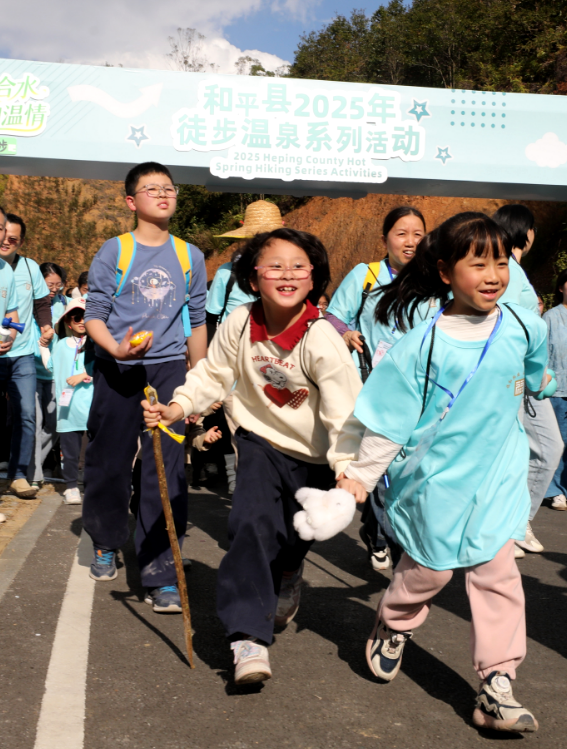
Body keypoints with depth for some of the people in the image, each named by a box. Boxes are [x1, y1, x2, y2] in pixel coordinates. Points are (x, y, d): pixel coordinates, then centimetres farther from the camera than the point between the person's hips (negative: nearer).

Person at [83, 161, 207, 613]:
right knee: (109, 462, 9)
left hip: (169, 370, 1)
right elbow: (94, 316, -1)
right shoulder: (114, 252, 0)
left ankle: (161, 576, -4)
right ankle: (106, 545, 35)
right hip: (116, 371, -1)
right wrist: (116, 348, -22)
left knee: (167, 470, -7)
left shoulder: (190, 256, 9)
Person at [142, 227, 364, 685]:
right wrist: (177, 407, -13)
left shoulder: (321, 341, -26)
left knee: (295, 539, 13)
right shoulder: (240, 325, -14)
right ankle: (249, 638, -20)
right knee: (251, 523, -21)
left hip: (313, 457, -1)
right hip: (260, 440, 1)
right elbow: (213, 374, 1)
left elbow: (345, 412, -27)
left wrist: (348, 468, -37)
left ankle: (287, 580, 53)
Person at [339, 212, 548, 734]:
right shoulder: (425, 344, -15)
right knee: (429, 568, 11)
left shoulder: (524, 327, -5)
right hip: (439, 478, -2)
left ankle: (497, 686, 6)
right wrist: (361, 475, -6)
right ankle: (393, 627, 41)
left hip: (498, 476, 3)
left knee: (497, 573, -2)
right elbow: (390, 420, -8)